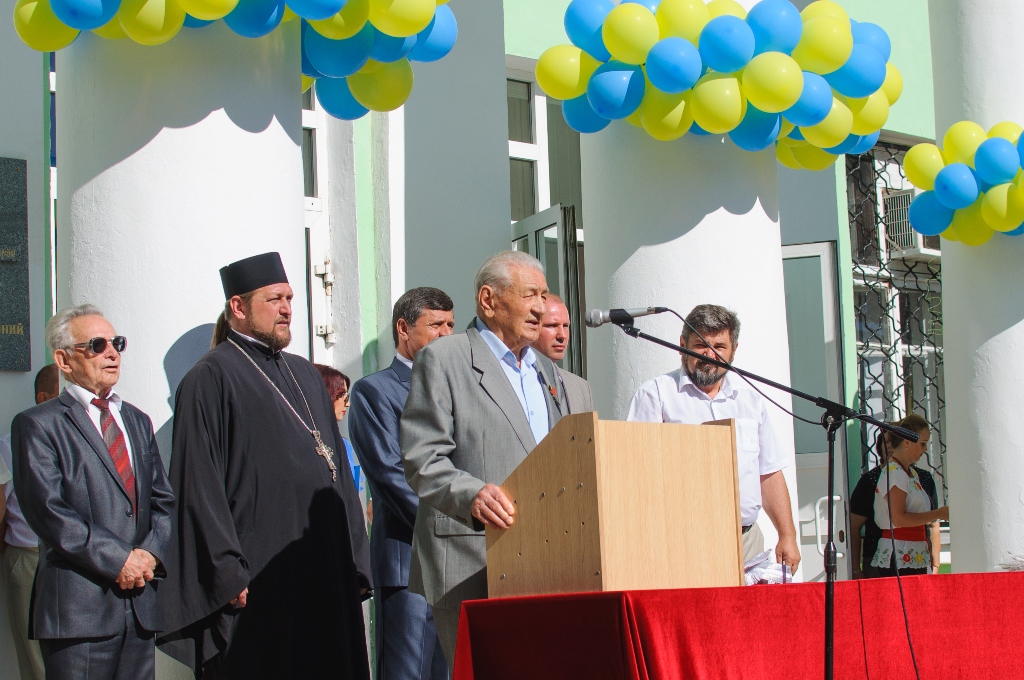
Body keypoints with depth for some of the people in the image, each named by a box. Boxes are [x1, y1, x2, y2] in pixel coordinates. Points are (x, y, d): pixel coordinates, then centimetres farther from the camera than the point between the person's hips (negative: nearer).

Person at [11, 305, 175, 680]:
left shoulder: (137, 421, 20)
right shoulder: (36, 425, -1)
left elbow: (164, 501, 16)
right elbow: (49, 512, -12)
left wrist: (151, 553, -4)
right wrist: (119, 559, -14)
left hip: (139, 605, 6)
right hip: (79, 606, -6)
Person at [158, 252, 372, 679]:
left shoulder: (306, 376, 18)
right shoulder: (211, 379, -5)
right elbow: (199, 487, -11)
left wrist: (355, 562, 11)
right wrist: (228, 575, -18)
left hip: (323, 575, 7)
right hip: (255, 582, -7)